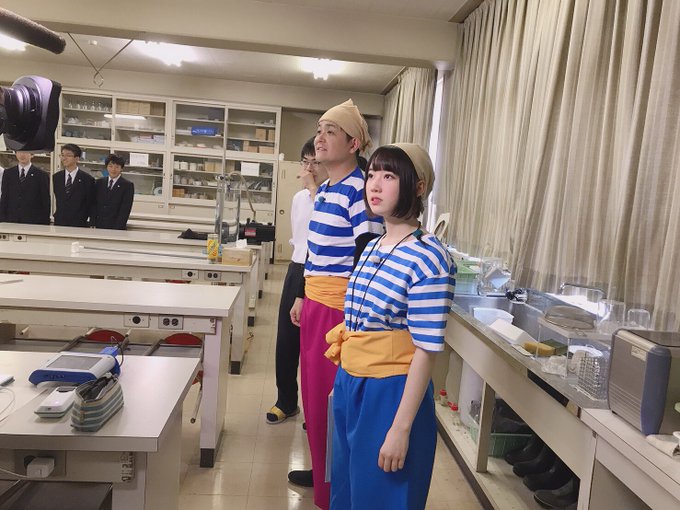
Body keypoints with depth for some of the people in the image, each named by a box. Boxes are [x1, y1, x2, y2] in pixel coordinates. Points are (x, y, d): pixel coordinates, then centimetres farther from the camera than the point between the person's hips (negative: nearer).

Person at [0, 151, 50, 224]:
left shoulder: (41, 175, 1)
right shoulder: (8, 173, 12)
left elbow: (46, 203, 0)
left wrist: (45, 225, -5)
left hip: (33, 222, -3)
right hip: (11, 222, 3)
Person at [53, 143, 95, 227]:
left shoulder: (87, 179, -3)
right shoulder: (56, 177, 11)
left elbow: (90, 204, 2)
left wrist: (83, 220, 2)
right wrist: (58, 216, 14)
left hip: (79, 224, -3)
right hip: (59, 223, 4)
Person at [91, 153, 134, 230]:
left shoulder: (128, 185, -2)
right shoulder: (99, 182, 11)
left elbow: (125, 210, -7)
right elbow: (94, 205, 9)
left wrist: (118, 228, -14)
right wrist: (92, 224, -2)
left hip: (117, 228, -3)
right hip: (98, 227, 3)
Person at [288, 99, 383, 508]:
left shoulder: (359, 189, -16)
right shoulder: (324, 189, 13)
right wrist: (302, 297, 22)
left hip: (342, 307, -9)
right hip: (316, 302, 9)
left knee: (333, 397, 2)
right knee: (314, 391, 19)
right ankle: (321, 471, 38)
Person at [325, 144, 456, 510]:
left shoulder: (429, 259, -19)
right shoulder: (372, 248, 6)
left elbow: (425, 351, -19)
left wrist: (401, 429, -18)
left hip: (391, 394, -8)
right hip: (349, 385, 8)